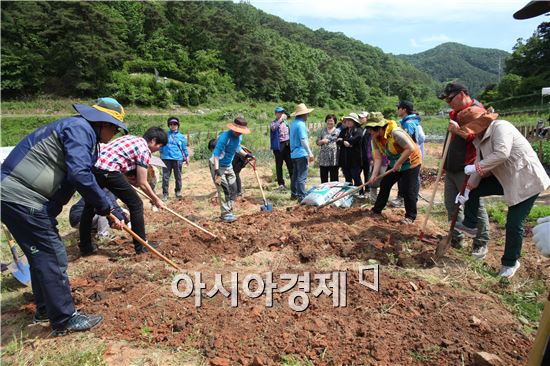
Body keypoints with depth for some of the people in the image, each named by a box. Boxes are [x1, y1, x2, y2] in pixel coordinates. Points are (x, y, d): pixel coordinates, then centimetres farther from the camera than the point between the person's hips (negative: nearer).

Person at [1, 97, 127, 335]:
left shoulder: (85, 135, 18)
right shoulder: (79, 128, -14)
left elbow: (91, 179, 21)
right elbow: (79, 175, -27)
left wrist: (111, 213, 16)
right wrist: (105, 207, -14)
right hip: (22, 199, -11)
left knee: (42, 255, 20)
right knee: (52, 257, -2)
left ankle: (45, 309, 36)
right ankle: (65, 320, 10)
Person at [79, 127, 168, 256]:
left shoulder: (131, 138, 25)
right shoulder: (144, 149, 1)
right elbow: (142, 183, 2)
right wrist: (156, 199, 13)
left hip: (93, 167, 9)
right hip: (107, 171, -9)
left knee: (90, 207, 22)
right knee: (136, 204, 5)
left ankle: (85, 246, 33)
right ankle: (141, 245, 13)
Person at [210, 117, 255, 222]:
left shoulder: (239, 137, -1)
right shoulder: (225, 137, -26)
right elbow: (216, 154, -29)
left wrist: (246, 155, 3)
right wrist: (217, 170, -36)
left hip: (228, 166, 8)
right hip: (217, 165, -8)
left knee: (233, 189, 8)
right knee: (224, 190, -13)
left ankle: (228, 212, 19)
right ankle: (225, 214, -5)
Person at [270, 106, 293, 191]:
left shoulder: (285, 122, 16)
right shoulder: (274, 122, 1)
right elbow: (273, 128, -23)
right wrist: (281, 119, -21)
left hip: (287, 145, 4)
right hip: (278, 146, -4)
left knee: (290, 164, 4)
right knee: (279, 165, 1)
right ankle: (281, 184, 6)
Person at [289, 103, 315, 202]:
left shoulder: (293, 123, 14)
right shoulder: (301, 124, -15)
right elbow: (303, 140, -20)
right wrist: (310, 153, -17)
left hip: (293, 154, 9)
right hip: (301, 154, -9)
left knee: (295, 175, 16)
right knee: (302, 176, -6)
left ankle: (294, 194, 25)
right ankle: (301, 197, -5)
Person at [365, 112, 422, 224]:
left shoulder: (395, 133, -32)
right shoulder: (375, 139, -9)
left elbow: (411, 148, -33)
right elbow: (378, 158, -10)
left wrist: (398, 163, -28)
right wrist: (374, 175, -19)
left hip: (410, 163, -7)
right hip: (394, 164, 8)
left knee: (408, 191, -7)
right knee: (384, 185, 8)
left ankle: (410, 216, 10)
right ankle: (376, 210, 21)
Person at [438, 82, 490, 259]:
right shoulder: (456, 112, 18)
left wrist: (458, 130, -27)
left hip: (467, 170, -9)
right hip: (452, 168, 9)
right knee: (451, 203, 12)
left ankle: (481, 244, 12)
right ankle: (457, 238, 25)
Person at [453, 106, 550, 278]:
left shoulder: (500, 127, -18)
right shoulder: (481, 138, 8)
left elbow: (502, 154, -33)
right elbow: (480, 166, 7)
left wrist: (476, 167, -24)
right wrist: (468, 189, 1)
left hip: (526, 181, -9)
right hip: (505, 179, 9)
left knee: (514, 224, -3)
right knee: (473, 190, 6)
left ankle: (510, 262, 15)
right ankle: (470, 225, 21)